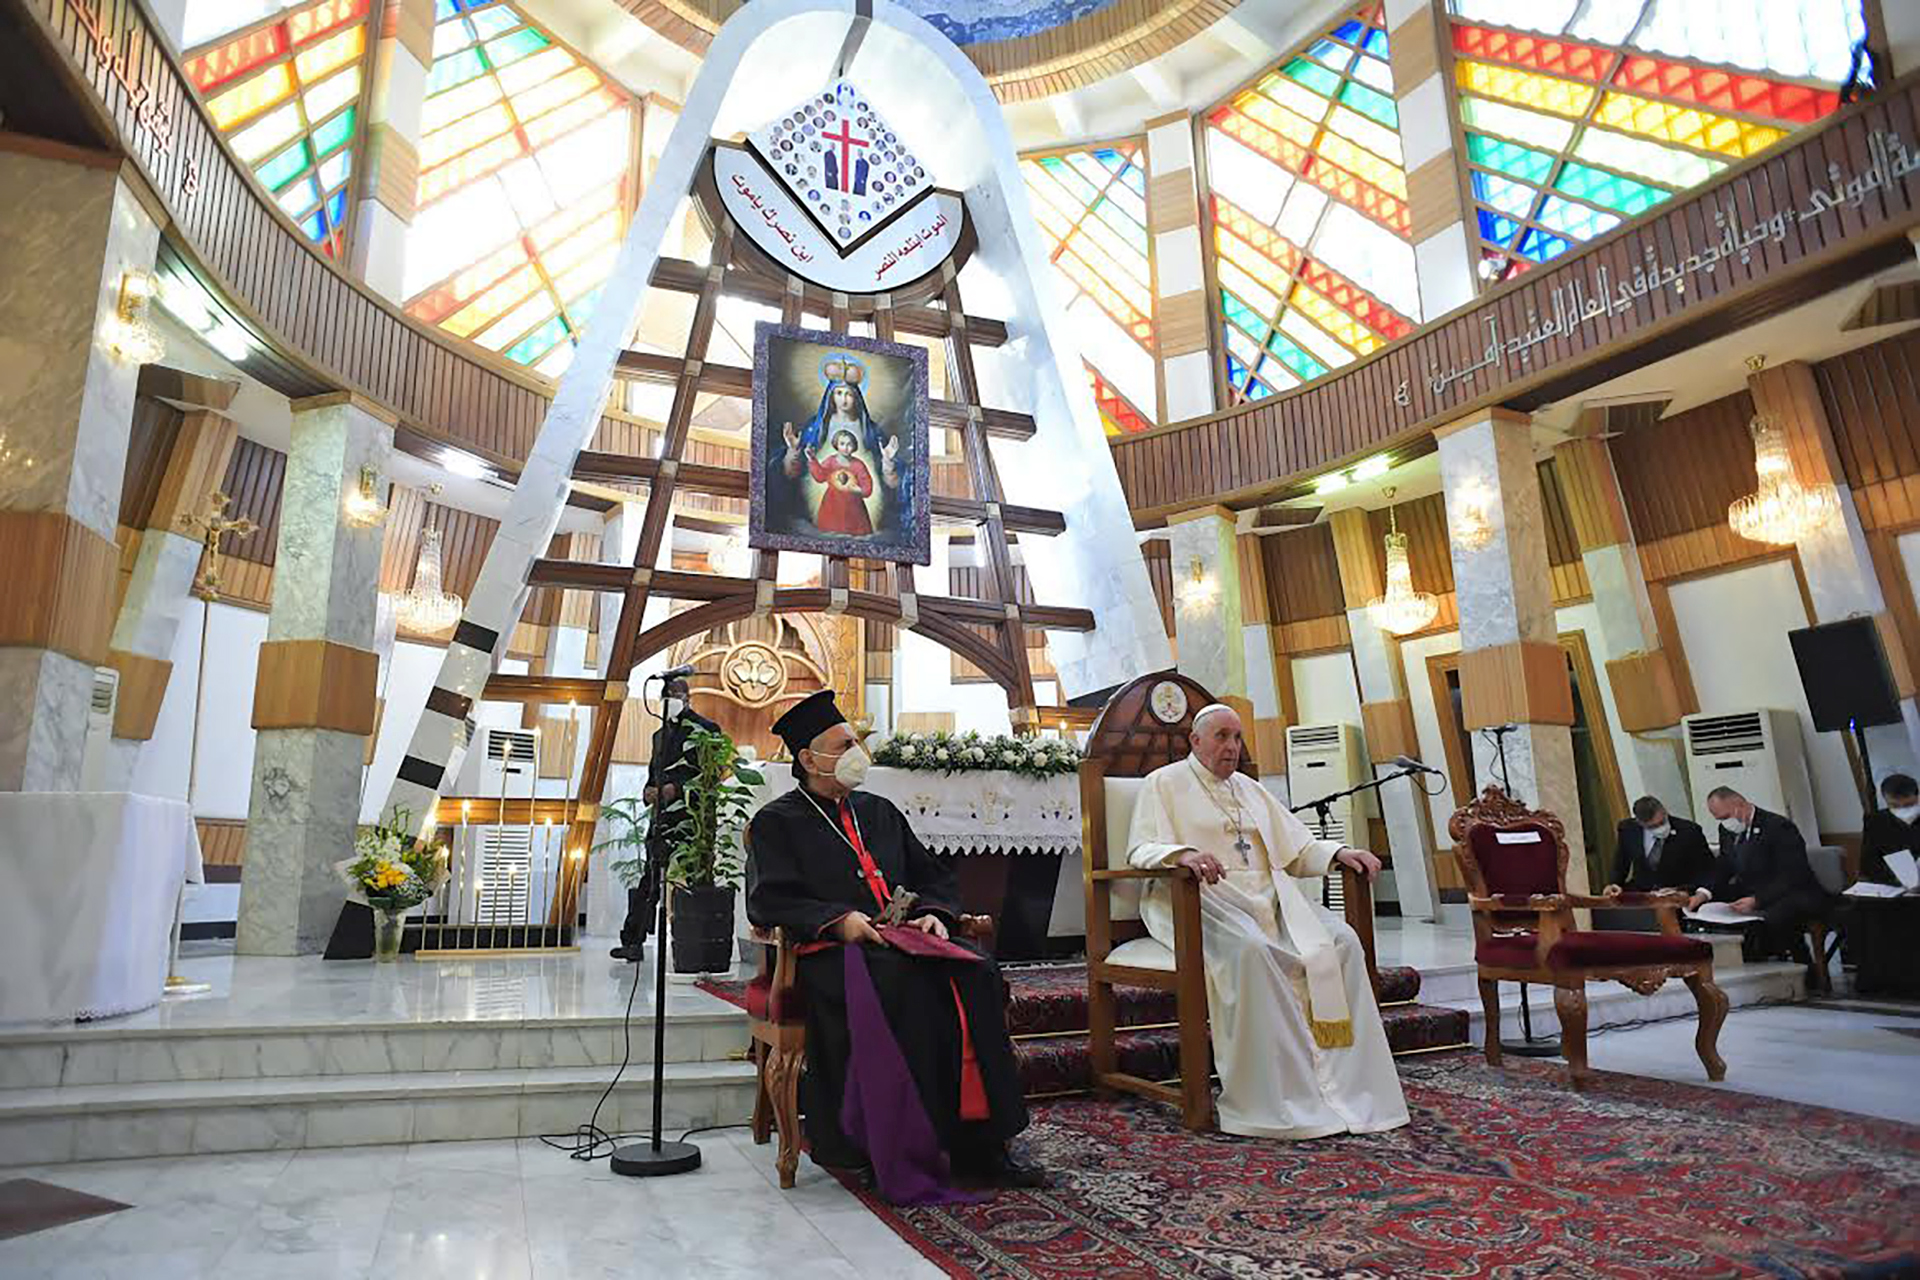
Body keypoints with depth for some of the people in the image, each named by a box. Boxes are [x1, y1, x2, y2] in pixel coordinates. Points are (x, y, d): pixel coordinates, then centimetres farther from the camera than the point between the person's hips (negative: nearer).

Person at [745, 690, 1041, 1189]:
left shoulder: (879, 811, 23)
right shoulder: (776, 823, 7)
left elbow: (935, 875, 21)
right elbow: (768, 901, -6)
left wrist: (933, 913, -1)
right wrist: (838, 919, -20)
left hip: (904, 942, 5)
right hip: (830, 953, -5)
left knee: (975, 977, -23)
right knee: (905, 987, -34)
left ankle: (978, 1144, -19)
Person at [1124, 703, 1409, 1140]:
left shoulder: (1249, 789, 25)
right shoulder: (1165, 782, 6)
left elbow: (1296, 846, 24)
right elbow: (1140, 849, -7)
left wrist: (1338, 853, 3)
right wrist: (1182, 853, -28)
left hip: (1266, 896, 6)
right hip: (1202, 897, -6)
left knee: (1341, 942, -19)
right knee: (1249, 948, -36)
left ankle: (1348, 1085, -16)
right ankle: (1270, 1096, -28)